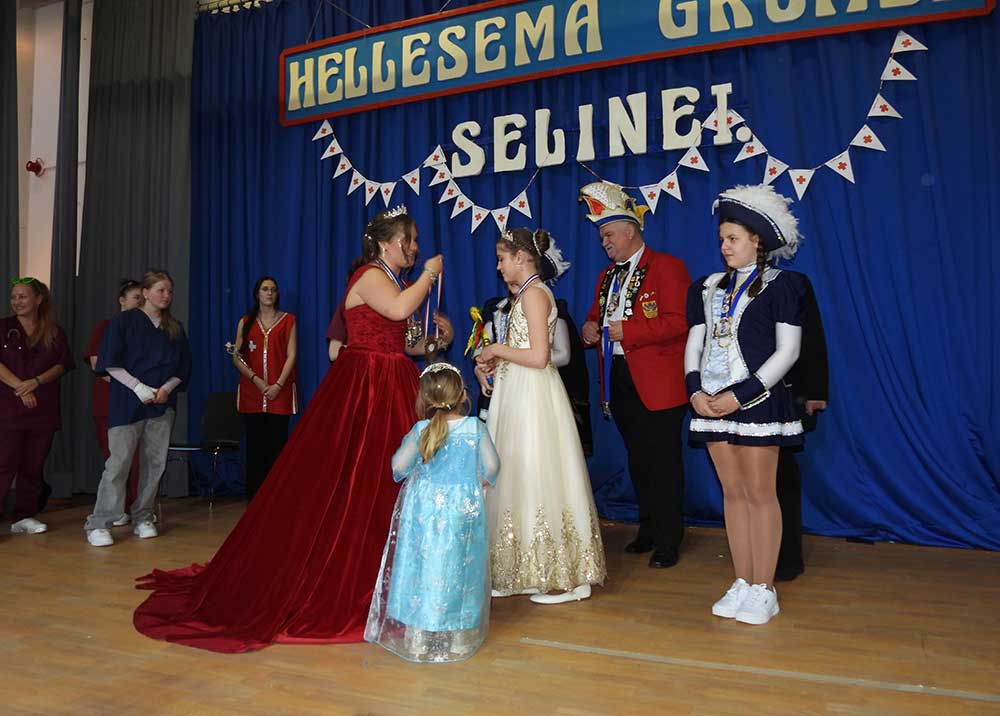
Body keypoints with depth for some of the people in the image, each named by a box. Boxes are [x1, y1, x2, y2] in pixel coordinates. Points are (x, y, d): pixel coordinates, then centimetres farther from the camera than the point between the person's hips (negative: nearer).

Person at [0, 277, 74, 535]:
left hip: (44, 410, 2)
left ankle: (23, 517, 15)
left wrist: (36, 382, -13)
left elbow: (62, 365, 2)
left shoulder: (55, 333, 10)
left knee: (33, 467, 6)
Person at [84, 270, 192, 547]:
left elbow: (183, 368, 13)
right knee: (119, 462, -8)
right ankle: (98, 524, 0)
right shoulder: (124, 321, 2)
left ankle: (143, 519, 15)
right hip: (127, 403, -4)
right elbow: (110, 363, -4)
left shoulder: (175, 328, 14)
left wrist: (167, 388, -6)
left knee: (155, 462, 4)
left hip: (162, 403, 4)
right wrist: (138, 386, -14)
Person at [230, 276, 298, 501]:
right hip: (251, 392, 2)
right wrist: (255, 379, -7)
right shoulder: (246, 322, 14)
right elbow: (237, 357, 8)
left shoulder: (288, 320, 9)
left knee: (277, 444, -5)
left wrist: (278, 385, -10)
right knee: (255, 445, 3)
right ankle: (255, 497, 9)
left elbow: (291, 355, 1)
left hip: (279, 392, -2)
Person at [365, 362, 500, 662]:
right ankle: (458, 637, 20)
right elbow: (491, 466, -5)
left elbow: (399, 466, -3)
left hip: (424, 507, 0)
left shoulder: (420, 430, -7)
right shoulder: (475, 427, -7)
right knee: (458, 568, 11)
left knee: (422, 565, 10)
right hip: (464, 509, 0)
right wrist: (484, 481, 16)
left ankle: (417, 637, 19)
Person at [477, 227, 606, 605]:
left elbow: (538, 357, -21)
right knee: (522, 480, 13)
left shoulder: (534, 293, -13)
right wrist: (496, 361, 9)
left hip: (533, 399, -10)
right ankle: (531, 570, 23)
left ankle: (561, 578, 8)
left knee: (537, 480, -3)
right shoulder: (526, 293, 16)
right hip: (519, 397, 10)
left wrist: (497, 350, -9)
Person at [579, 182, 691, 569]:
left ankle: (668, 540, 11)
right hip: (619, 379, 8)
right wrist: (591, 327, 2)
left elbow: (680, 320, -17)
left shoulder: (666, 266, -7)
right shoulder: (607, 275, 18)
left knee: (663, 461, -1)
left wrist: (627, 330, -20)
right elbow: (597, 315, 26)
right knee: (637, 460, 16)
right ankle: (648, 529, 29)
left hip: (657, 382, -8)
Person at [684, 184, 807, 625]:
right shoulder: (708, 288, 13)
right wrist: (695, 390, -6)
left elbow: (787, 350, -8)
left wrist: (740, 395, -15)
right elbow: (694, 344, 12)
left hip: (756, 401, -5)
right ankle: (742, 584, 18)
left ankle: (764, 590, 10)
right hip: (712, 403, 5)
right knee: (733, 493, 9)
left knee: (760, 493, -1)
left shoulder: (781, 285, -1)